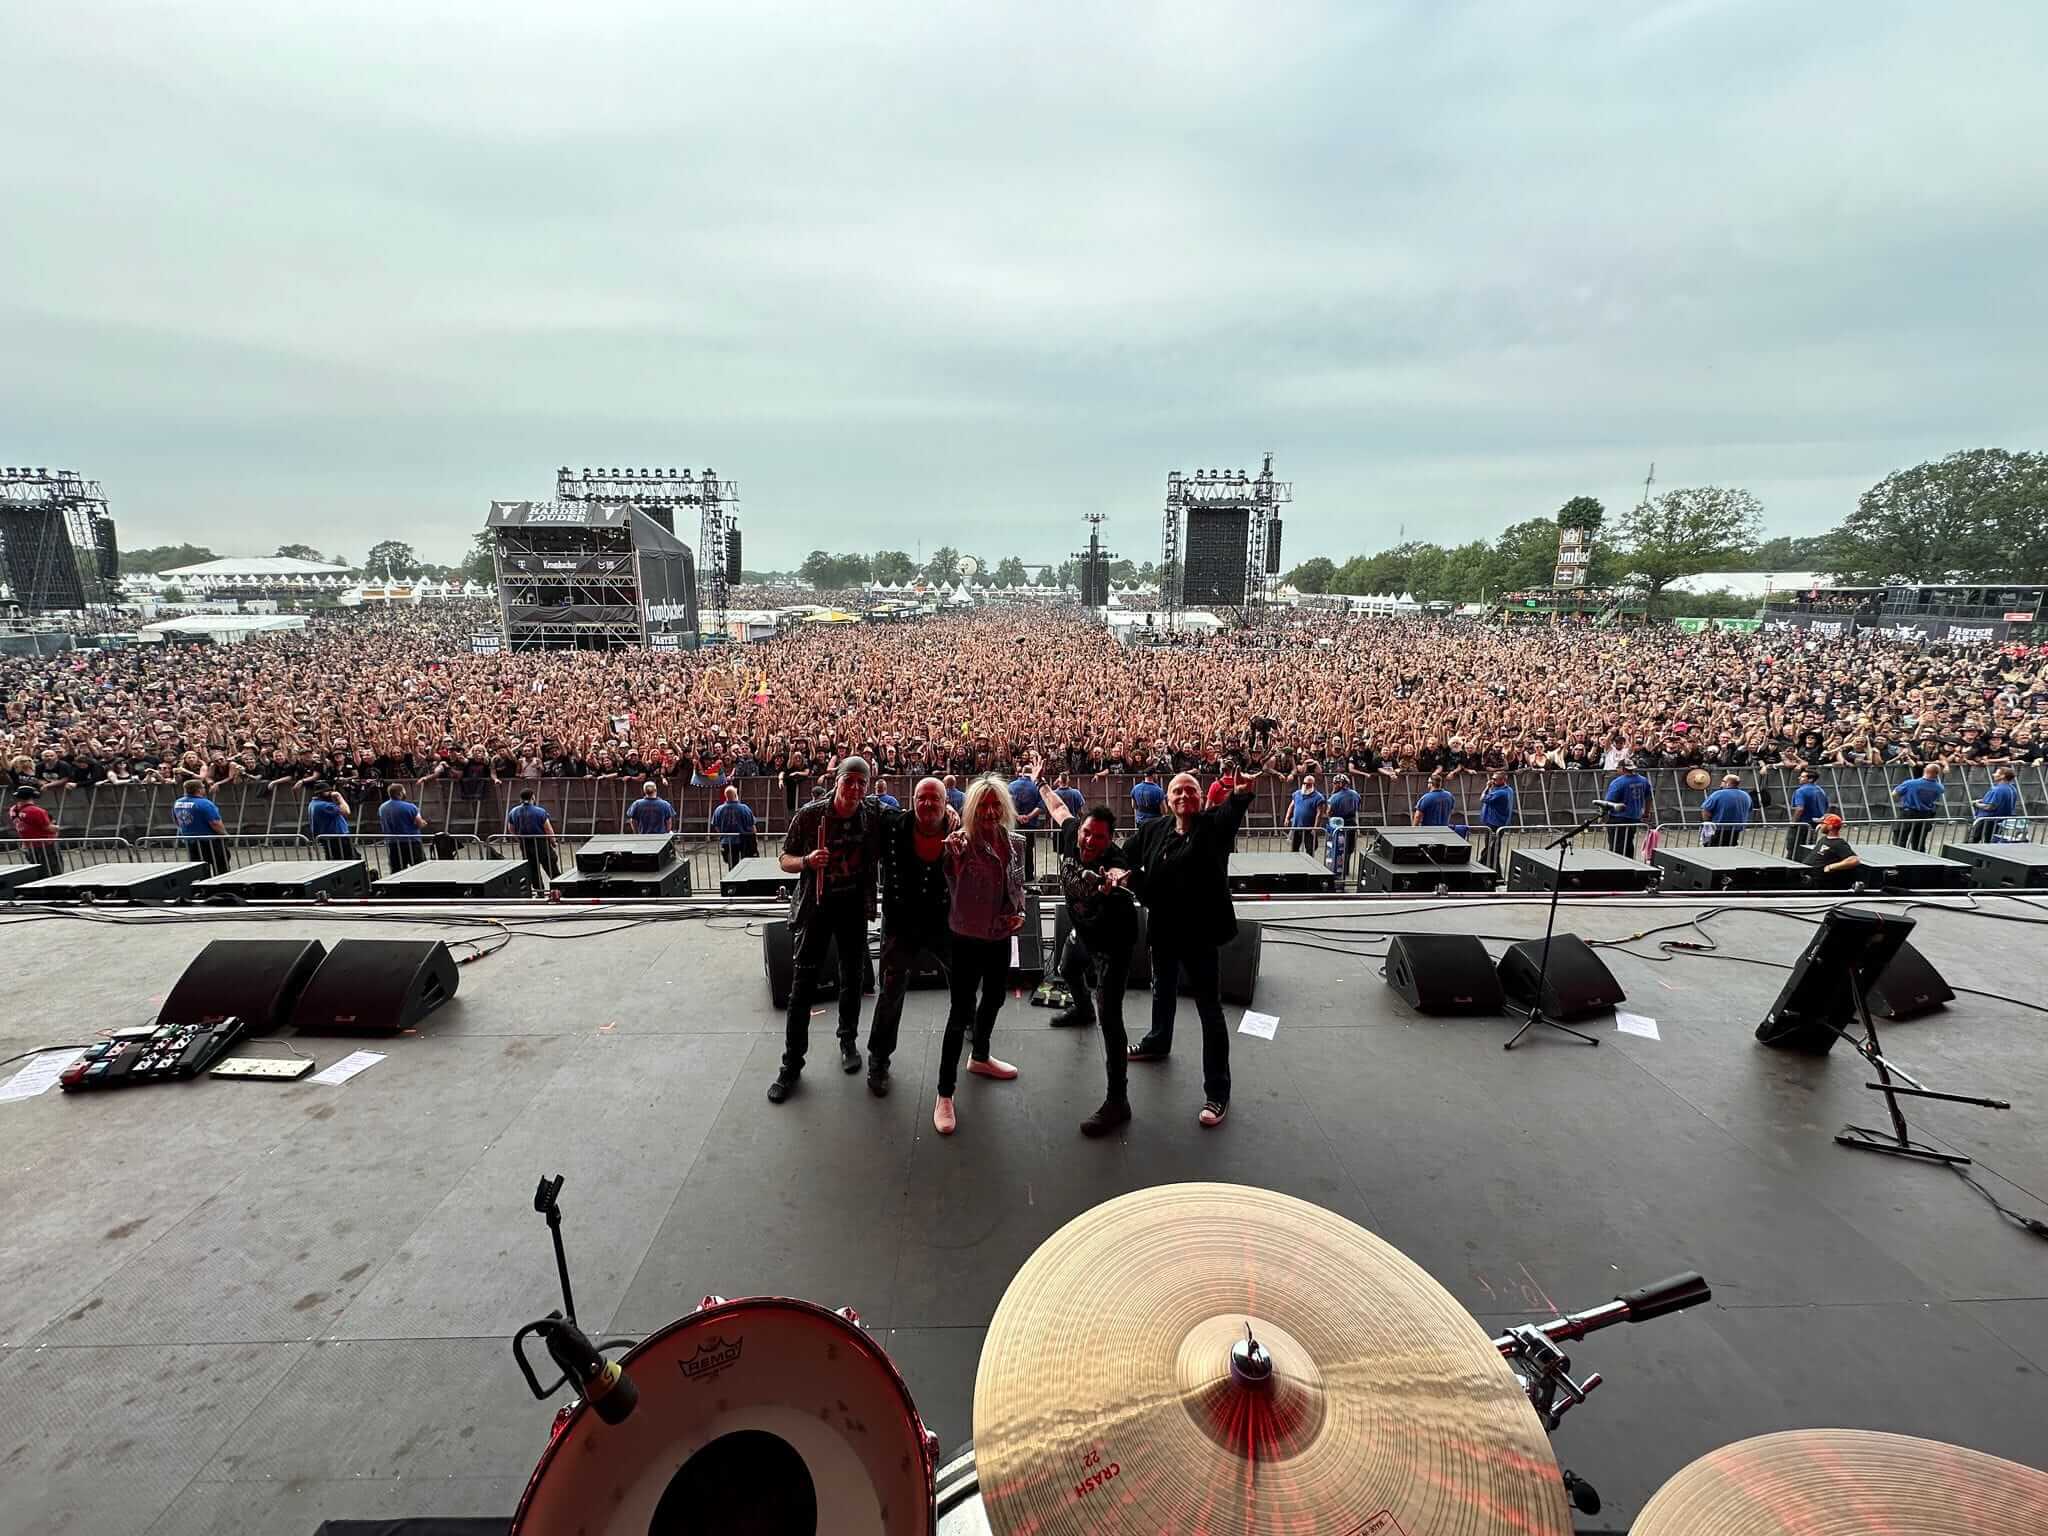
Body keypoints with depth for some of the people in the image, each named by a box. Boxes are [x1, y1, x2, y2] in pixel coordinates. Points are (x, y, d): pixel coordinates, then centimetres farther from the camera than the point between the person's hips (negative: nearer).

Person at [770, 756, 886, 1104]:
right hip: (816, 906, -2)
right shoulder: (809, 814, -14)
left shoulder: (874, 815, -10)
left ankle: (848, 1042, 39)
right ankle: (792, 1063, 15)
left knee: (852, 980, 16)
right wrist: (807, 861, -27)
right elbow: (785, 860, -6)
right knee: (802, 986, 1)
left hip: (854, 907, 2)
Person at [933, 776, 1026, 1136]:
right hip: (967, 937, -7)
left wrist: (1020, 911, -2)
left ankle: (980, 1058, 50)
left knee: (994, 997, 25)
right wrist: (950, 852, -51)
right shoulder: (962, 841, -17)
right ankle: (945, 1094, 8)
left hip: (1000, 935, 7)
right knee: (961, 1011, -3)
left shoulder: (1015, 842, 0)